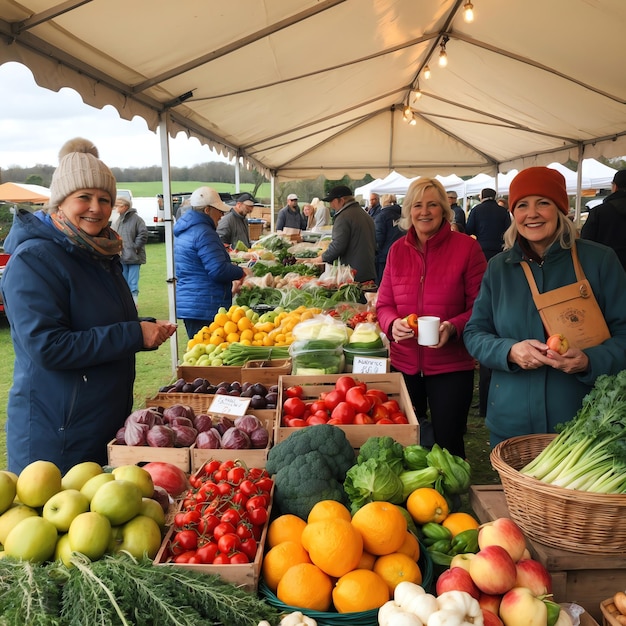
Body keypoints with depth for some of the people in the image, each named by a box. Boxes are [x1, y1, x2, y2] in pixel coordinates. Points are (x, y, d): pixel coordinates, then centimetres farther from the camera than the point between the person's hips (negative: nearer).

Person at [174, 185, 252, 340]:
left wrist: (232, 280, 25)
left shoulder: (184, 231, 17)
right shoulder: (203, 233, -16)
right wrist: (241, 272, -4)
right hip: (205, 308, -10)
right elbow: (219, 270, -22)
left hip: (187, 304, 10)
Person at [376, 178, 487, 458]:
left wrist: (453, 327, -24)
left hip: (451, 366, -3)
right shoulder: (398, 250, 4)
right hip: (404, 364, 4)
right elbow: (383, 305, 6)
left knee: (447, 443, 7)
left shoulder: (467, 247, -7)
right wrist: (393, 323, -15)